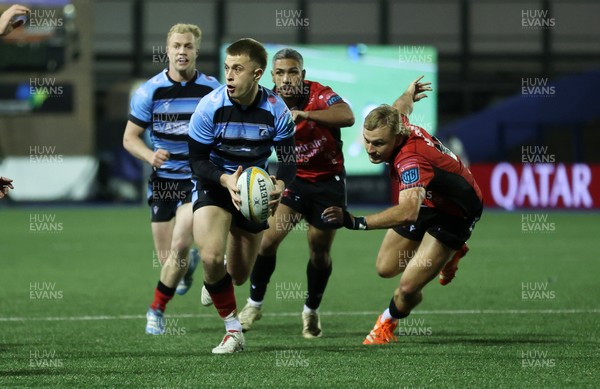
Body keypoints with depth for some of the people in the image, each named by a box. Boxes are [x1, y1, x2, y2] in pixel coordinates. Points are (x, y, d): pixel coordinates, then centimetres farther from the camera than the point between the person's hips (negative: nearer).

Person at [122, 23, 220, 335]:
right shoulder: (150, 91, -6)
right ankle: (189, 263, 43)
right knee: (166, 259, 4)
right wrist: (150, 155, -21)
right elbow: (130, 137, -1)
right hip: (163, 178, 1)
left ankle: (157, 310, -2)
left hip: (198, 177, -1)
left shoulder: (213, 90, -6)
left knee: (180, 245, -19)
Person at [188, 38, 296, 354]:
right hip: (214, 186, -2)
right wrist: (226, 180, -35)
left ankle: (215, 279, 52)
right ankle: (233, 329, -10)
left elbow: (288, 158, -7)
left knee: (239, 276, 12)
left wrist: (280, 184, -29)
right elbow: (198, 160, -15)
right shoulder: (211, 107, -20)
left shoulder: (276, 111, -15)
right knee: (212, 257, -29)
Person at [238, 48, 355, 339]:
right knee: (269, 238, -16)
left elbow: (347, 117, -39)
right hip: (293, 179, 1)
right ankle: (254, 304, 3)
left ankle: (311, 311, 32)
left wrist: (304, 114, -48)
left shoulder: (318, 95, -20)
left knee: (320, 251, 7)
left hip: (328, 181, -1)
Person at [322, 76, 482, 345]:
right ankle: (449, 254, 39)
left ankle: (389, 321, 22)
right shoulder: (395, 125, -19)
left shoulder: (411, 159, -43)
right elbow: (401, 107, 10)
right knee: (385, 268, 13)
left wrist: (356, 222, -68)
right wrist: (409, 94, 35)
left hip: (454, 214, -8)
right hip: (425, 201, 8)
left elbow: (408, 212, -60)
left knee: (408, 288, -16)